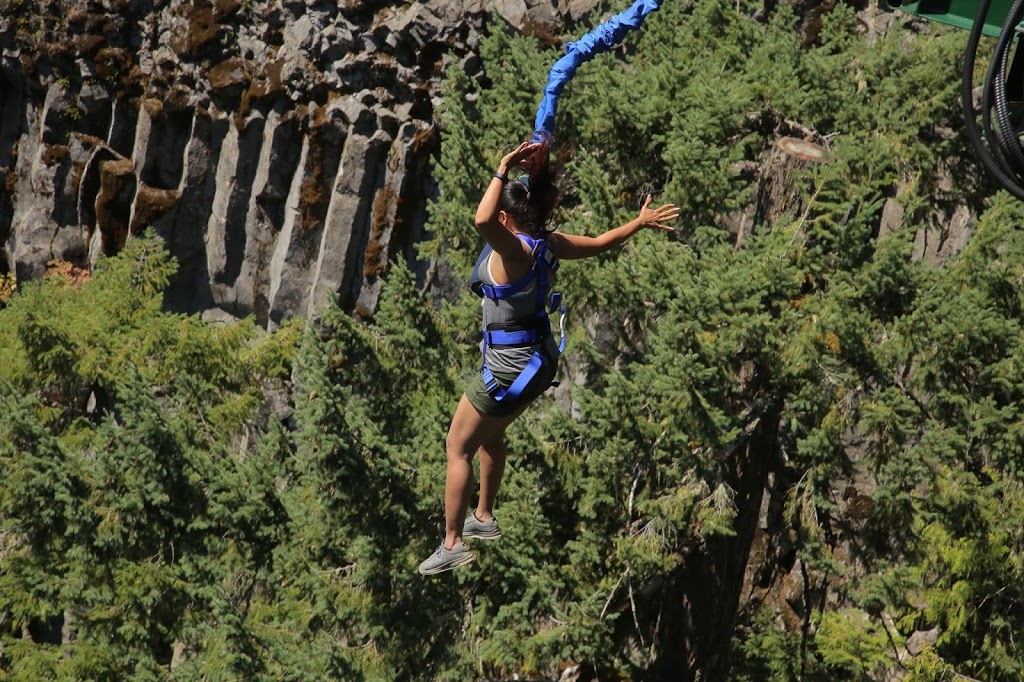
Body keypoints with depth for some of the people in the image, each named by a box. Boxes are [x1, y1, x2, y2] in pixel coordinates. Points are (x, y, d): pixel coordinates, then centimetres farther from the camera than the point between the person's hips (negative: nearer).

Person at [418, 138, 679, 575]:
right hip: (540, 362, 9)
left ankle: (452, 545, 6)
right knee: (490, 436, 31)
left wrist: (504, 169, -37)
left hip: (508, 367, -9)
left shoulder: (512, 249, -26)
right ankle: (483, 518, 45)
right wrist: (641, 222, 28)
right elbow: (600, 242, 13)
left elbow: (482, 220, -48)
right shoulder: (548, 244, -3)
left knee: (457, 449, 5)